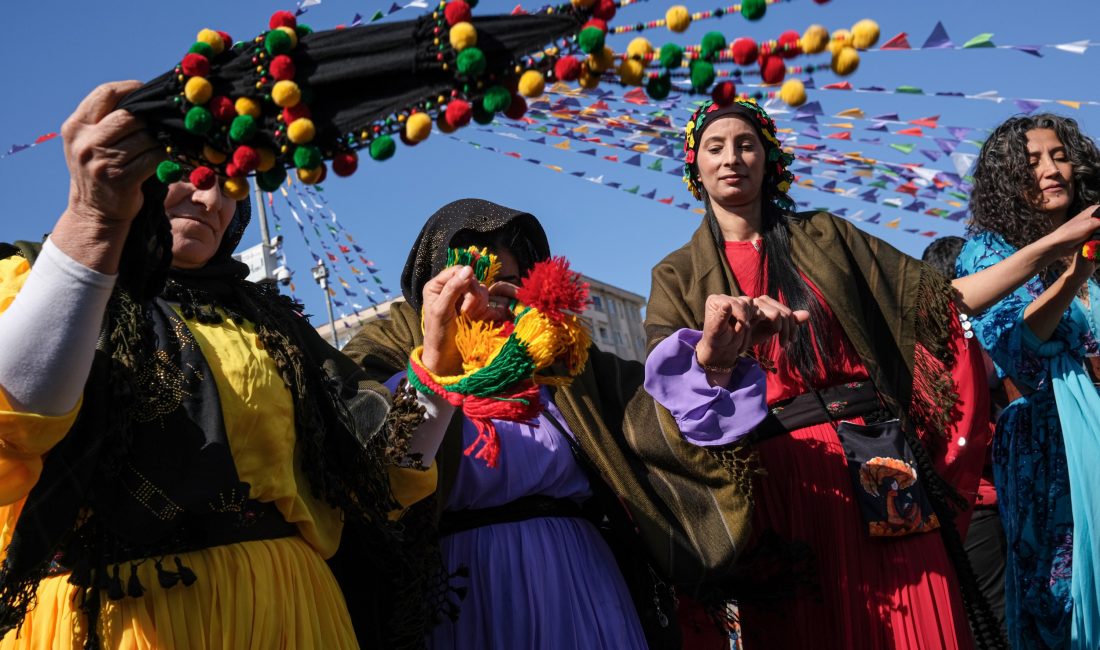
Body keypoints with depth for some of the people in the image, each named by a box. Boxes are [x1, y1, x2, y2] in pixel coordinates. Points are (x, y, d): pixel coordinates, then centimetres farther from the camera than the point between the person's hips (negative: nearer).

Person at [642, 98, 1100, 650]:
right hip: (776, 476, -1)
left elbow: (940, 299, 12)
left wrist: (1055, 242, 5)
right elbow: (664, 387, -7)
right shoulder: (678, 274, 9)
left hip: (872, 466, 2)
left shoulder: (824, 237, 14)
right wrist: (710, 348, -30)